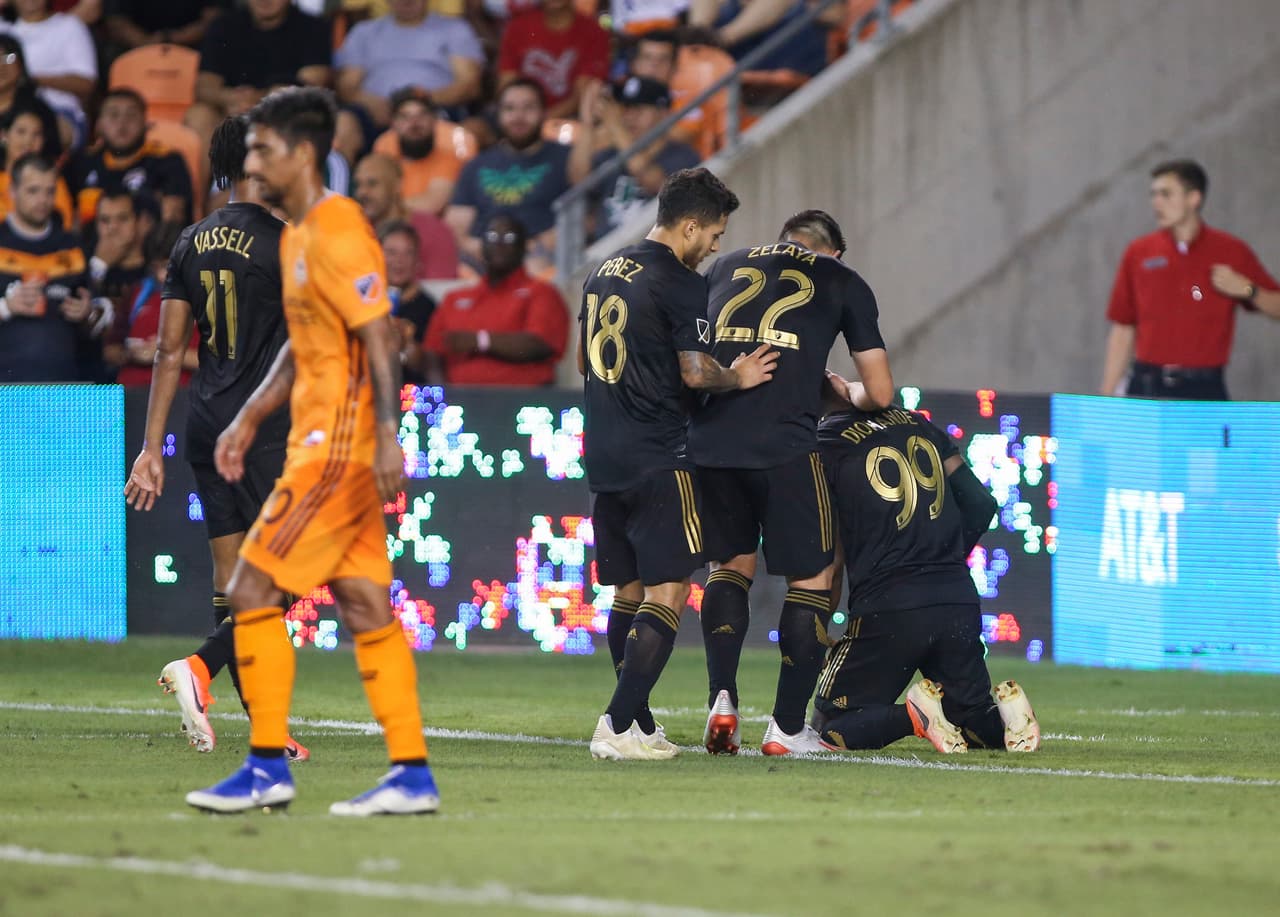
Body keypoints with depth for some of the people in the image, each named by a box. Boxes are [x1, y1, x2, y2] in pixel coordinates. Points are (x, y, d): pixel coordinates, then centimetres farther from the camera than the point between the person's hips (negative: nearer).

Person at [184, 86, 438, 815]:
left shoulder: (336, 233, -14)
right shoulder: (297, 235, 16)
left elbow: (380, 338, -21)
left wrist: (387, 438, -27)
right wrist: (251, 418, 22)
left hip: (337, 447, -10)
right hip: (326, 445, 10)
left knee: (253, 590, -7)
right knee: (364, 605, 7)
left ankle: (268, 768, -3)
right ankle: (412, 774, 7)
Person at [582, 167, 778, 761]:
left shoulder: (604, 273, 15)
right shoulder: (681, 285, -12)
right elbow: (696, 372, -18)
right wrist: (738, 378, 0)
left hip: (602, 458, 8)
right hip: (657, 460, -8)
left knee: (628, 589, 15)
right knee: (667, 591, -6)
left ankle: (638, 723, 19)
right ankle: (620, 726, -15)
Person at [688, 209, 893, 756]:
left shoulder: (726, 267, 25)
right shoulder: (843, 283, 16)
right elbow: (880, 393, 16)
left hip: (710, 439, 3)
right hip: (783, 442, -3)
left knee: (730, 563, 22)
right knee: (812, 575, 11)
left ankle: (721, 697, 6)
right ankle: (787, 727, 9)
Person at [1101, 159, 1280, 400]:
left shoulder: (1231, 252, 4)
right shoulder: (1138, 253, 8)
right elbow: (1123, 330, 11)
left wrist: (1247, 290, -12)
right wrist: (1106, 396, 6)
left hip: (1204, 390, -1)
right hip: (1146, 389, 1)